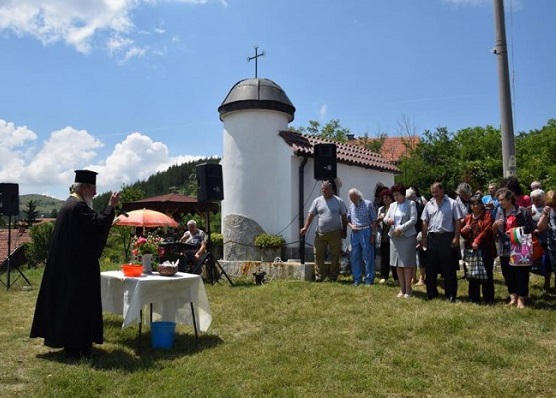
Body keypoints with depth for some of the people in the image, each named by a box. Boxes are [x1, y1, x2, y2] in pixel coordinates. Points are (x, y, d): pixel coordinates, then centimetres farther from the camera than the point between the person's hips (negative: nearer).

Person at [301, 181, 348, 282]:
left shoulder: (339, 201, 3)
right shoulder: (317, 201, 6)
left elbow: (344, 217, 6)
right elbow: (311, 215, 5)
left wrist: (344, 231, 2)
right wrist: (305, 227, -6)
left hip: (335, 234, -1)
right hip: (320, 234, 1)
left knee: (335, 256, 4)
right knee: (319, 255, 0)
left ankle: (333, 277, 14)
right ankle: (319, 277, 9)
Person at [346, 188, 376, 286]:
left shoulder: (368, 204, -3)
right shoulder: (351, 206, 12)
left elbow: (374, 220, -4)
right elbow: (347, 219, 19)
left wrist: (373, 234, -8)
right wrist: (351, 225, -3)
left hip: (366, 232, -5)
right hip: (354, 233, 5)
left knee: (368, 257, 0)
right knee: (355, 257, 9)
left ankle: (369, 279, 8)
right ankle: (357, 279, 18)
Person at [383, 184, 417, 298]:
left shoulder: (411, 204, -3)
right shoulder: (392, 205, 14)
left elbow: (413, 220, -12)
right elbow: (385, 218, 15)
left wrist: (401, 228, -19)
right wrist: (388, 220, -9)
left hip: (407, 237, -5)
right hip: (394, 237, 6)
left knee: (407, 263, -2)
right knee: (398, 264, 7)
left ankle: (408, 289, 7)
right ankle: (402, 289, 15)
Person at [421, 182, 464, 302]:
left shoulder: (452, 203, -2)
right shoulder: (429, 204, 11)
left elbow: (457, 221, -4)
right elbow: (425, 222, 13)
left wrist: (456, 237, -11)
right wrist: (424, 238, 7)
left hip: (447, 237, -4)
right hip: (432, 237, 4)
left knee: (449, 268, 1)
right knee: (431, 267, 9)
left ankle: (451, 294, 11)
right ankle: (431, 292, 20)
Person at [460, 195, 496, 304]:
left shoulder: (487, 215, 3)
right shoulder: (467, 217, 17)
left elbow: (487, 230, -11)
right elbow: (462, 233, 21)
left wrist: (477, 241, -19)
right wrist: (464, 230, -2)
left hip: (485, 249, -4)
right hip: (471, 250, 5)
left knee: (487, 274, -2)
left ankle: (489, 299, 5)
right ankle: (474, 297, 17)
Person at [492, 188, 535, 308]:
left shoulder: (522, 211, -7)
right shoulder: (500, 212, 9)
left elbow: (530, 227, -6)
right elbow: (494, 231, 12)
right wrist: (495, 225, -9)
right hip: (505, 248, 5)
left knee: (521, 275, 2)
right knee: (508, 275, 11)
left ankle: (521, 299, 12)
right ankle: (513, 298, 23)